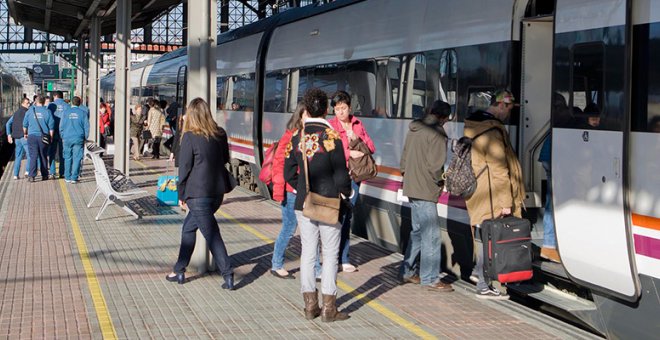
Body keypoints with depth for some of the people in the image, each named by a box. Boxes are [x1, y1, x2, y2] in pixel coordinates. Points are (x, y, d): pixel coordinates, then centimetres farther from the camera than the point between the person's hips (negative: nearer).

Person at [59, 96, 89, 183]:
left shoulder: (66, 112, 2)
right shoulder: (83, 113, 0)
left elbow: (61, 126, 4)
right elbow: (86, 127, 2)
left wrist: (62, 137, 14)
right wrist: (85, 138, 11)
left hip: (67, 138, 1)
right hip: (79, 139, -1)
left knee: (68, 158, 11)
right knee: (77, 158, 1)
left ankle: (67, 177, 12)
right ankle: (74, 178, -4)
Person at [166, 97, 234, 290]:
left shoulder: (190, 137, -12)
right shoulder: (220, 134, 3)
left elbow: (184, 168, -8)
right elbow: (225, 159, 14)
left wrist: (181, 196, 1)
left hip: (198, 194, -6)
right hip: (218, 192, 7)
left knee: (212, 235, -2)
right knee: (189, 228, 21)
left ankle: (228, 276, -1)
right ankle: (180, 271, 25)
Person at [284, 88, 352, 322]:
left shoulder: (296, 137, 1)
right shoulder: (332, 137, -13)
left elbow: (289, 173, 6)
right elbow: (341, 175, -13)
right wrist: (346, 193, 4)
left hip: (304, 205, 4)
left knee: (307, 253, 11)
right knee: (330, 254, 4)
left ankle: (310, 305, 16)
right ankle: (329, 308, 6)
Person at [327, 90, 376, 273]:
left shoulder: (357, 124, 12)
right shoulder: (330, 125, -4)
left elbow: (371, 147, 11)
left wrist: (358, 140, -6)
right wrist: (349, 153, -23)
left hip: (353, 176, 5)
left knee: (347, 217, 10)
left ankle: (344, 260, 17)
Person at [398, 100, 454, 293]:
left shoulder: (413, 130, 11)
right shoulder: (437, 134, -15)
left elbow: (404, 157, 17)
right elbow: (435, 165, -18)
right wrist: (439, 180, -2)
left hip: (411, 187, 9)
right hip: (425, 190, -9)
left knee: (418, 231, 20)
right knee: (431, 236, -4)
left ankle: (407, 271, 26)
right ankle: (430, 279, 0)